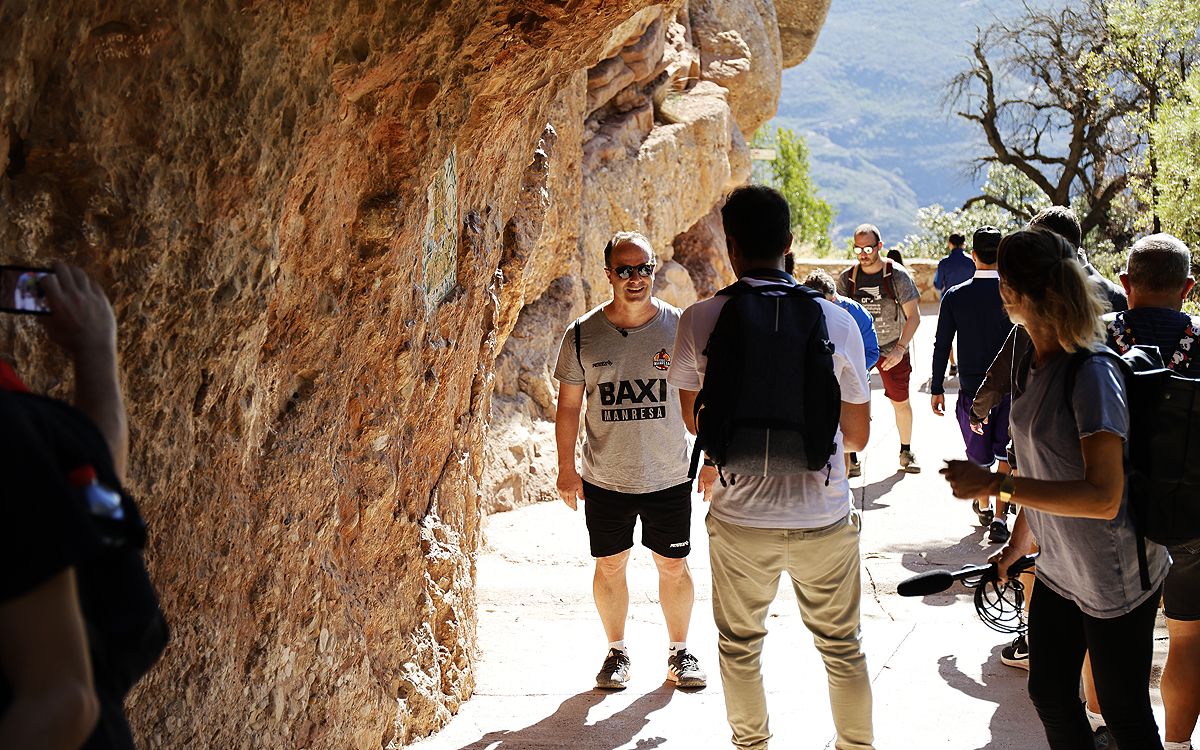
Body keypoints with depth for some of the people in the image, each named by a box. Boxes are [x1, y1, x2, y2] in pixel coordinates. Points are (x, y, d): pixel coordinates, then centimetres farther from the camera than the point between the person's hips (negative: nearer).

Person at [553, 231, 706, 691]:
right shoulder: (582, 335, -4)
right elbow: (568, 404, 2)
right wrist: (566, 468, 0)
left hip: (669, 479, 0)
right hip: (604, 480, 1)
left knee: (673, 567, 10)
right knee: (610, 567, 12)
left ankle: (679, 652, 28)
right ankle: (617, 652, 30)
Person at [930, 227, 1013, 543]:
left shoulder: (955, 296, -7)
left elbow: (941, 346, -3)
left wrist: (937, 389, 6)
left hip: (972, 387, 1)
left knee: (978, 454, 17)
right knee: (1007, 453, 8)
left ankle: (983, 507, 37)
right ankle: (1000, 517, -2)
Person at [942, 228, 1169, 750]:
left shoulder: (1091, 373, -25)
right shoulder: (1032, 366, 3)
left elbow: (1103, 496, -32)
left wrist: (994, 484, -31)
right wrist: (1016, 548, 18)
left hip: (1116, 581, -8)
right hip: (1057, 569, 8)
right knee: (1050, 696, 17)